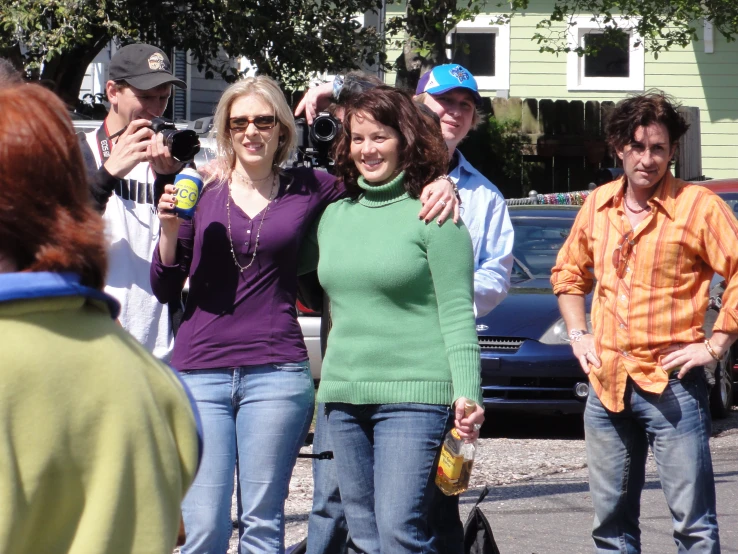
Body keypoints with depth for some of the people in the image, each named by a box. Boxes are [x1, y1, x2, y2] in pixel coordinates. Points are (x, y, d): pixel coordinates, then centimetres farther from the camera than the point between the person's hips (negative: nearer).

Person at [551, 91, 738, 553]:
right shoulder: (598, 205, 9)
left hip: (671, 386, -6)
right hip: (607, 384, 6)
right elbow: (568, 272, 24)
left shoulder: (699, 207, -9)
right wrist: (578, 334, 13)